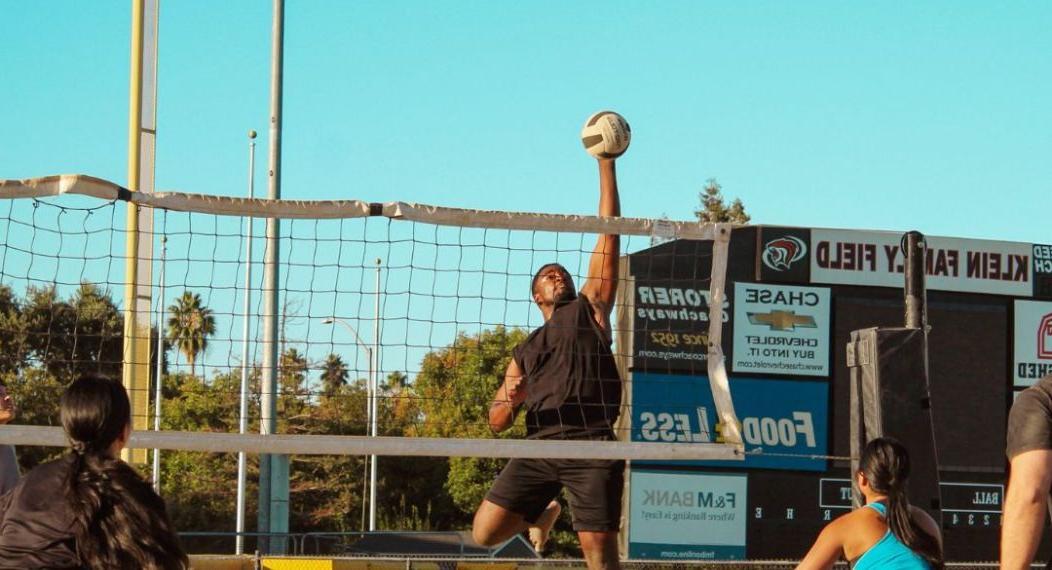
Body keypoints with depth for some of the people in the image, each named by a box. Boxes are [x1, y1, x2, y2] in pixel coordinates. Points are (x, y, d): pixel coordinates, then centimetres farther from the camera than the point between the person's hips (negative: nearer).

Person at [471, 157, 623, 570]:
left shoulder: (589, 310, 17)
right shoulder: (525, 351, 25)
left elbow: (609, 232, 12)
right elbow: (497, 422, 19)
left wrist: (606, 165, 9)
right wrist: (510, 401, -5)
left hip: (592, 444, -3)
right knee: (484, 533, -5)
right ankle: (540, 515, 25)